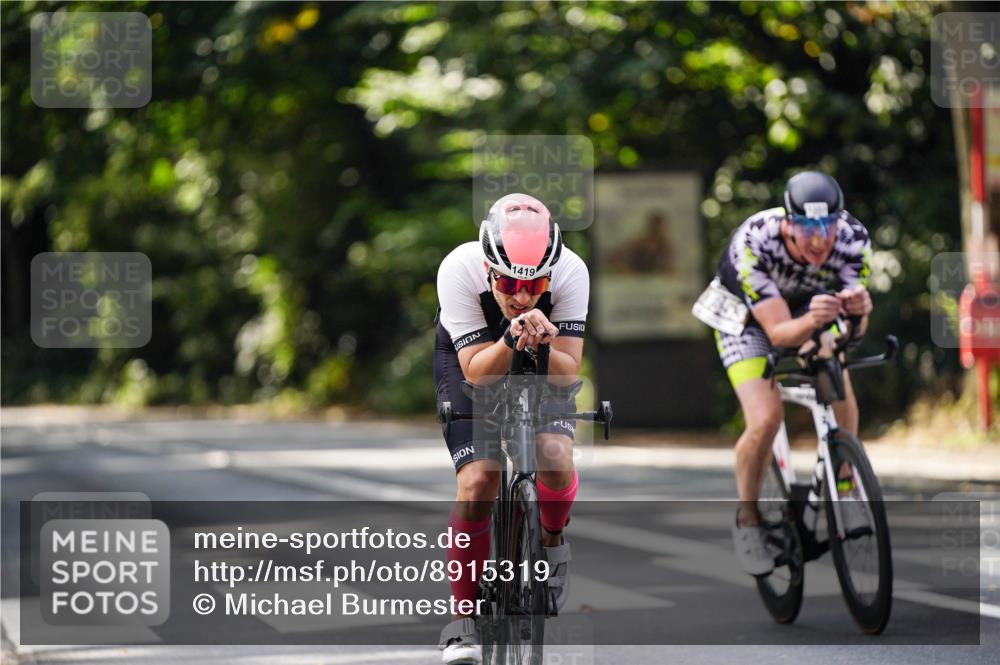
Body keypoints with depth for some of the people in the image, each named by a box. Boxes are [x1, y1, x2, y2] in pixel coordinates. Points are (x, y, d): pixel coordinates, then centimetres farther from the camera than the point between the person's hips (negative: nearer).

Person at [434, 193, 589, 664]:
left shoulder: (571, 272, -32)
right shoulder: (458, 270, -35)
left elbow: (568, 372, -28)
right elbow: (477, 371, -32)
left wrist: (542, 344, -49)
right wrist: (511, 341, -51)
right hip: (468, 358, -1)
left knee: (556, 463, -25)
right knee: (478, 483, -18)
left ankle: (553, 542, 9)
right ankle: (464, 615, -2)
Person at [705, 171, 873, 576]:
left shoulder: (853, 239, -29)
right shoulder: (752, 245, -39)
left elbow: (855, 328, -31)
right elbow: (780, 333, -40)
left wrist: (857, 308, -54)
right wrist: (810, 321, -61)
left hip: (810, 312, 3)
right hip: (746, 320, -3)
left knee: (844, 411, -17)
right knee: (765, 420, -23)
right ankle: (747, 520, 1)